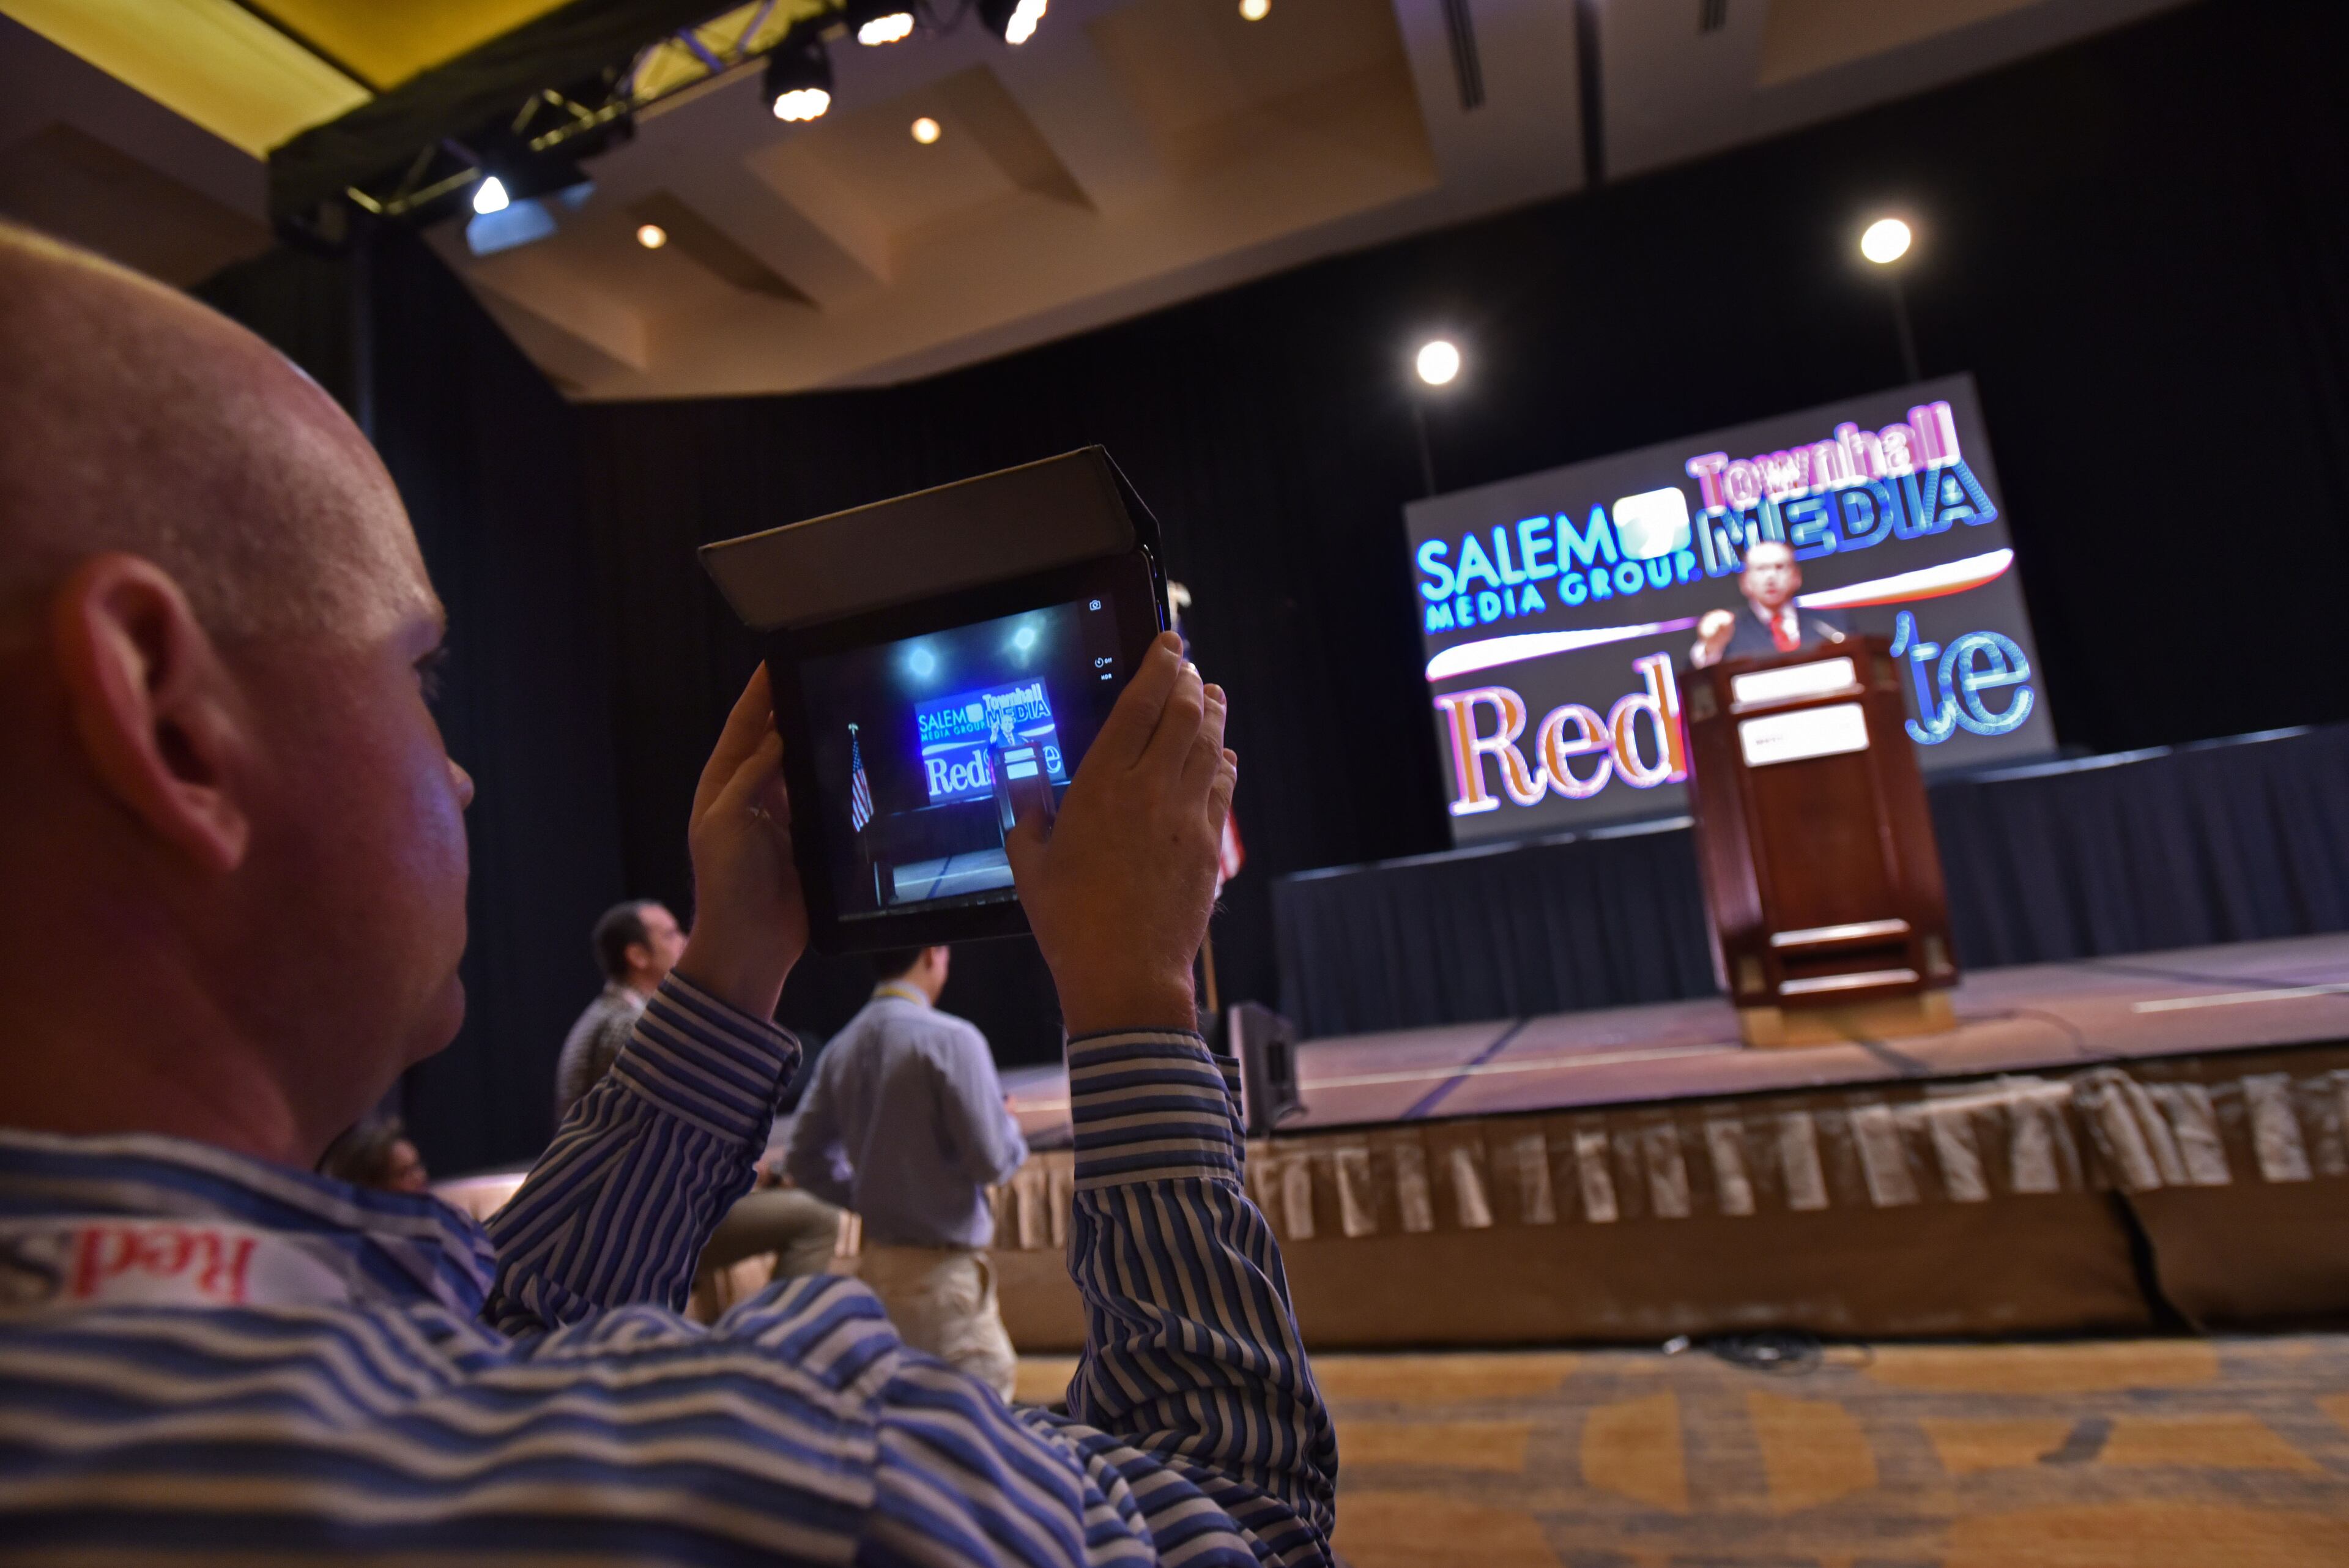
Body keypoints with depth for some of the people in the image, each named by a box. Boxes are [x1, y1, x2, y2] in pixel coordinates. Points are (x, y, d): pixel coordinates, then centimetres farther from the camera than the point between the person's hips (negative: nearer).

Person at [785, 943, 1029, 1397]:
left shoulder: (840, 1048, 2)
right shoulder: (950, 1038, -18)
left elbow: (804, 1161, 8)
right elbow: (992, 1161, -16)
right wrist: (1010, 1124, 3)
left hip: (875, 1261, 7)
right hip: (941, 1267, -7)